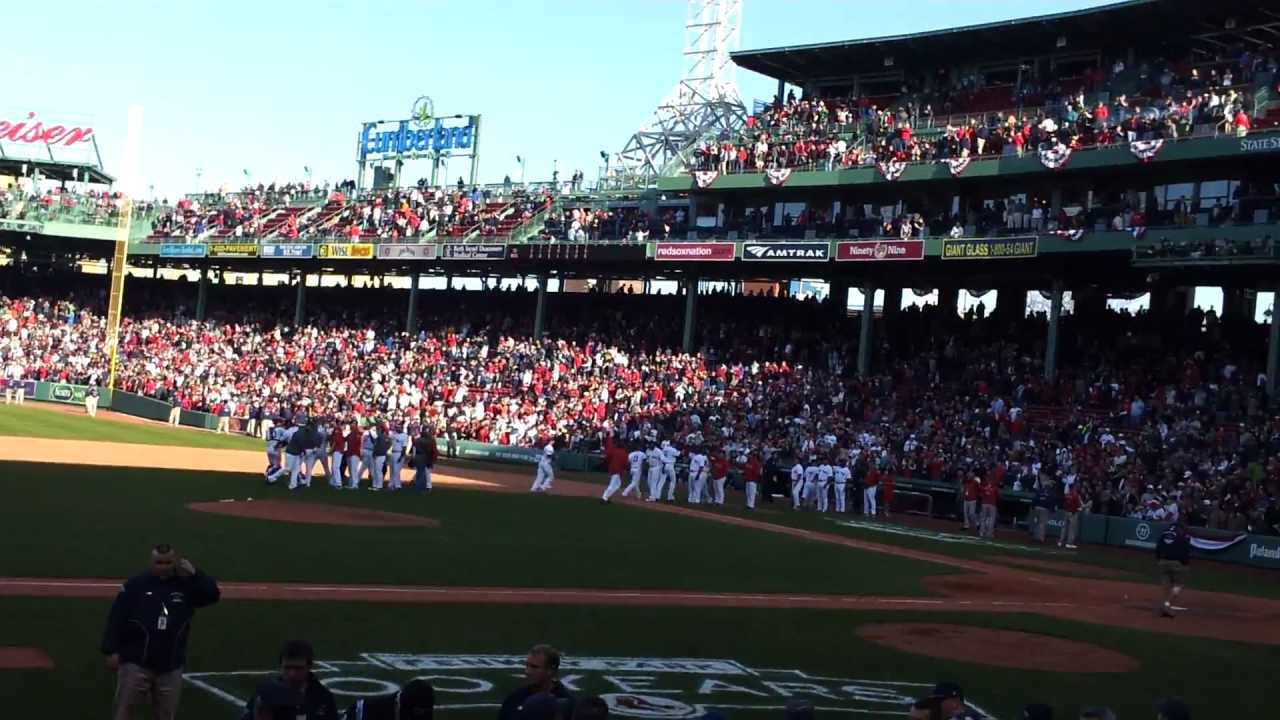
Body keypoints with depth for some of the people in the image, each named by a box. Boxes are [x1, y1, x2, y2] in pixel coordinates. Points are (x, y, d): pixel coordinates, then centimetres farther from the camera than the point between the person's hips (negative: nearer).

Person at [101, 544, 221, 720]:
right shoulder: (135, 584, -4)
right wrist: (111, 651, -9)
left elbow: (212, 595, -9)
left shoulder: (186, 584, 3)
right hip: (135, 662, -3)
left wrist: (193, 574, -18)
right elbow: (116, 617, -4)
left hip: (171, 667, 3)